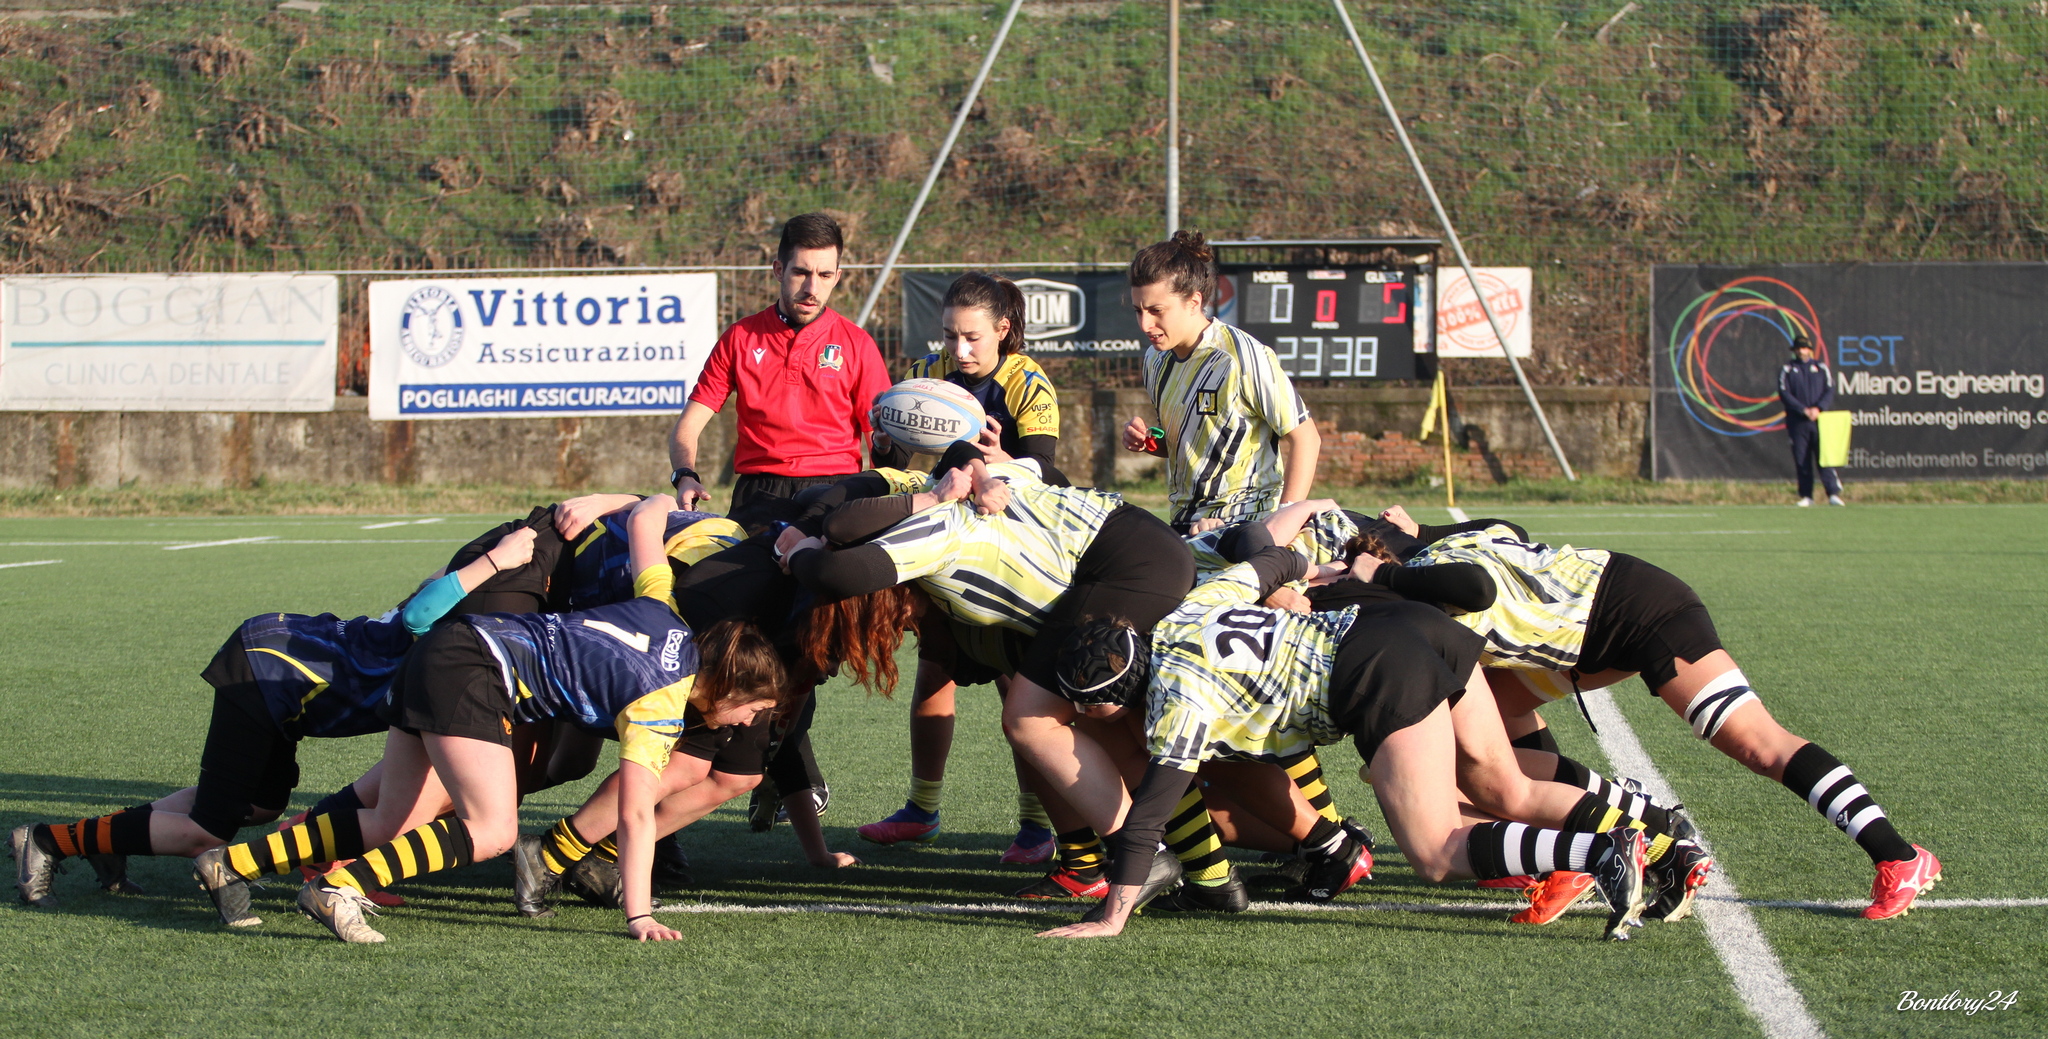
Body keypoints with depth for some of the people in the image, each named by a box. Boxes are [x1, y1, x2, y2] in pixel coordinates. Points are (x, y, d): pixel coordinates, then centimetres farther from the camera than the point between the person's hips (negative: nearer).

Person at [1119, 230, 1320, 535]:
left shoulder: (1244, 356, -13)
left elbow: (1305, 439, -11)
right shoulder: (1156, 361, 9)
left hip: (1248, 522, -6)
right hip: (1185, 526, 6)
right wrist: (1146, 443, 2)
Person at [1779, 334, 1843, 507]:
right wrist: (1804, 410, -14)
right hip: (1797, 421, 0)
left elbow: (1830, 391, 4)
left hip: (1819, 420, 0)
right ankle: (1806, 496, 4)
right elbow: (1784, 394, -3)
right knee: (1802, 460, -1)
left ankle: (1833, 494, -11)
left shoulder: (1821, 368, 12)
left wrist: (1818, 408, -13)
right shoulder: (1787, 370, 8)